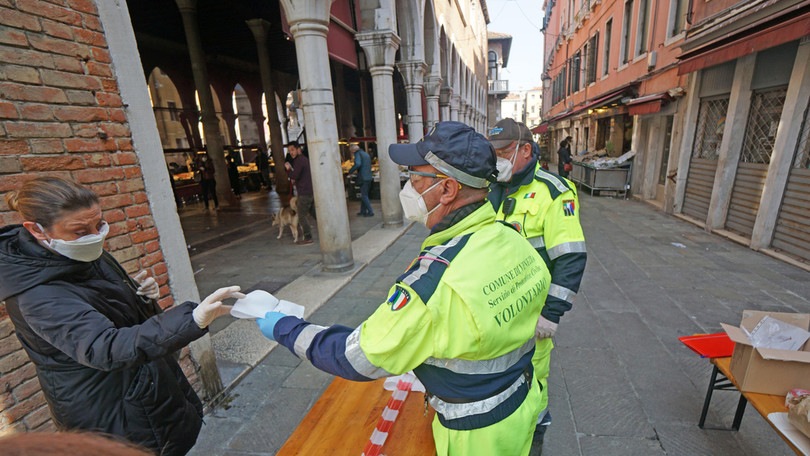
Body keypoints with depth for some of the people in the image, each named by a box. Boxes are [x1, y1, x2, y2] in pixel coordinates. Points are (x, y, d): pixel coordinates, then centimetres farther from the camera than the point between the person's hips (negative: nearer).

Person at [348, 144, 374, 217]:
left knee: (364, 196, -1)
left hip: (363, 178, -9)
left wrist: (350, 171, -14)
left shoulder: (357, 153, -8)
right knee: (364, 195, 15)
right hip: (369, 177, 9)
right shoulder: (366, 154, 19)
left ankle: (370, 212, 0)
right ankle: (363, 211, 20)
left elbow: (358, 164, -25)